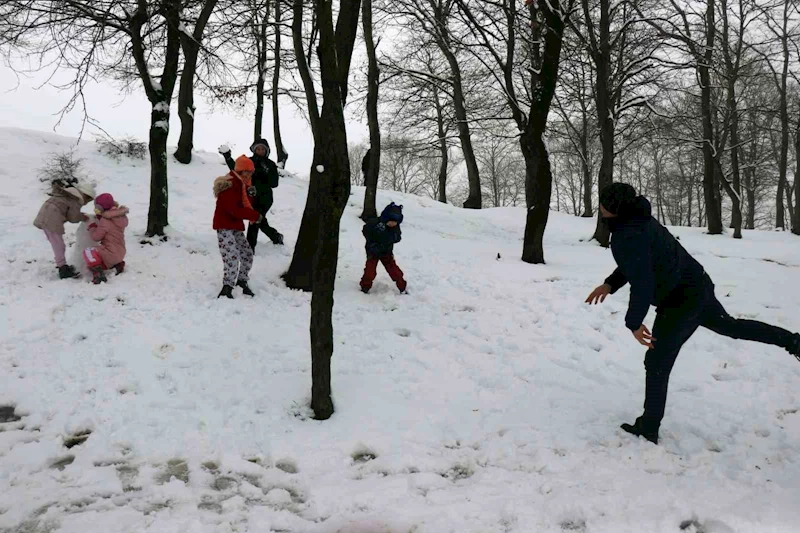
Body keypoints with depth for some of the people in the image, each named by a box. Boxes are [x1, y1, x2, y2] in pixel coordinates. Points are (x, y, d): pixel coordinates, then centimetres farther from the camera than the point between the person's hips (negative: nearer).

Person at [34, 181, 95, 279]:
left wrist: (80, 215, 15)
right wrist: (83, 217, 13)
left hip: (44, 215, 9)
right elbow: (72, 217, -5)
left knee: (56, 244, 18)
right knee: (59, 245, -3)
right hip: (52, 219, -9)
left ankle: (62, 265, 27)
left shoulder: (70, 192, 20)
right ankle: (63, 270, 0)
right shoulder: (77, 200, -8)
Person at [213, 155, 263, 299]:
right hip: (225, 227, -10)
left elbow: (245, 204, 13)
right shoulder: (229, 185, -17)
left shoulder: (241, 184, 12)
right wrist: (256, 216, -23)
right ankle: (227, 288, -16)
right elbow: (234, 210, -25)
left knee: (247, 254, 13)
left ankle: (242, 281, 30)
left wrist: (250, 193, -7)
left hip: (236, 226, 10)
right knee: (232, 257, -18)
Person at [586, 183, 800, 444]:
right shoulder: (638, 220, 3)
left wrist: (634, 322, -18)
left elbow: (642, 285, -30)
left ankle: (648, 430, 12)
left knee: (657, 364, 1)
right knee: (729, 325, 34)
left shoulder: (627, 237, -29)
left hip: (680, 302, -10)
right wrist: (610, 284, 10)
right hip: (696, 287, 10)